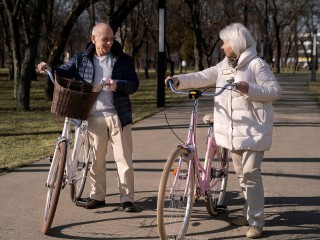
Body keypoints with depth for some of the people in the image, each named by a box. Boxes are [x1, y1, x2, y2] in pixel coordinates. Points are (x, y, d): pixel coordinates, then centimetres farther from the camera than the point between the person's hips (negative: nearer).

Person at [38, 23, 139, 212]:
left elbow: (134, 84, 0)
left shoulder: (123, 60, 3)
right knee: (96, 159, 9)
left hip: (118, 116, -1)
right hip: (93, 117, 2)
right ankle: (98, 196, 21)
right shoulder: (82, 59, 7)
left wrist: (118, 85, -20)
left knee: (124, 158, -1)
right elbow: (64, 72, 6)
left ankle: (127, 198, 6)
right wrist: (49, 69, -15)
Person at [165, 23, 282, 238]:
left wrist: (248, 88, -25)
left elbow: (275, 91, -13)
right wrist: (178, 79, -4)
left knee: (251, 173, -10)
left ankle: (256, 222, -5)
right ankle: (249, 213, 29)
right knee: (242, 174, 15)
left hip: (252, 130, -7)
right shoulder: (224, 66, 12)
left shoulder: (256, 64, -10)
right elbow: (202, 77, 9)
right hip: (233, 131, 8)